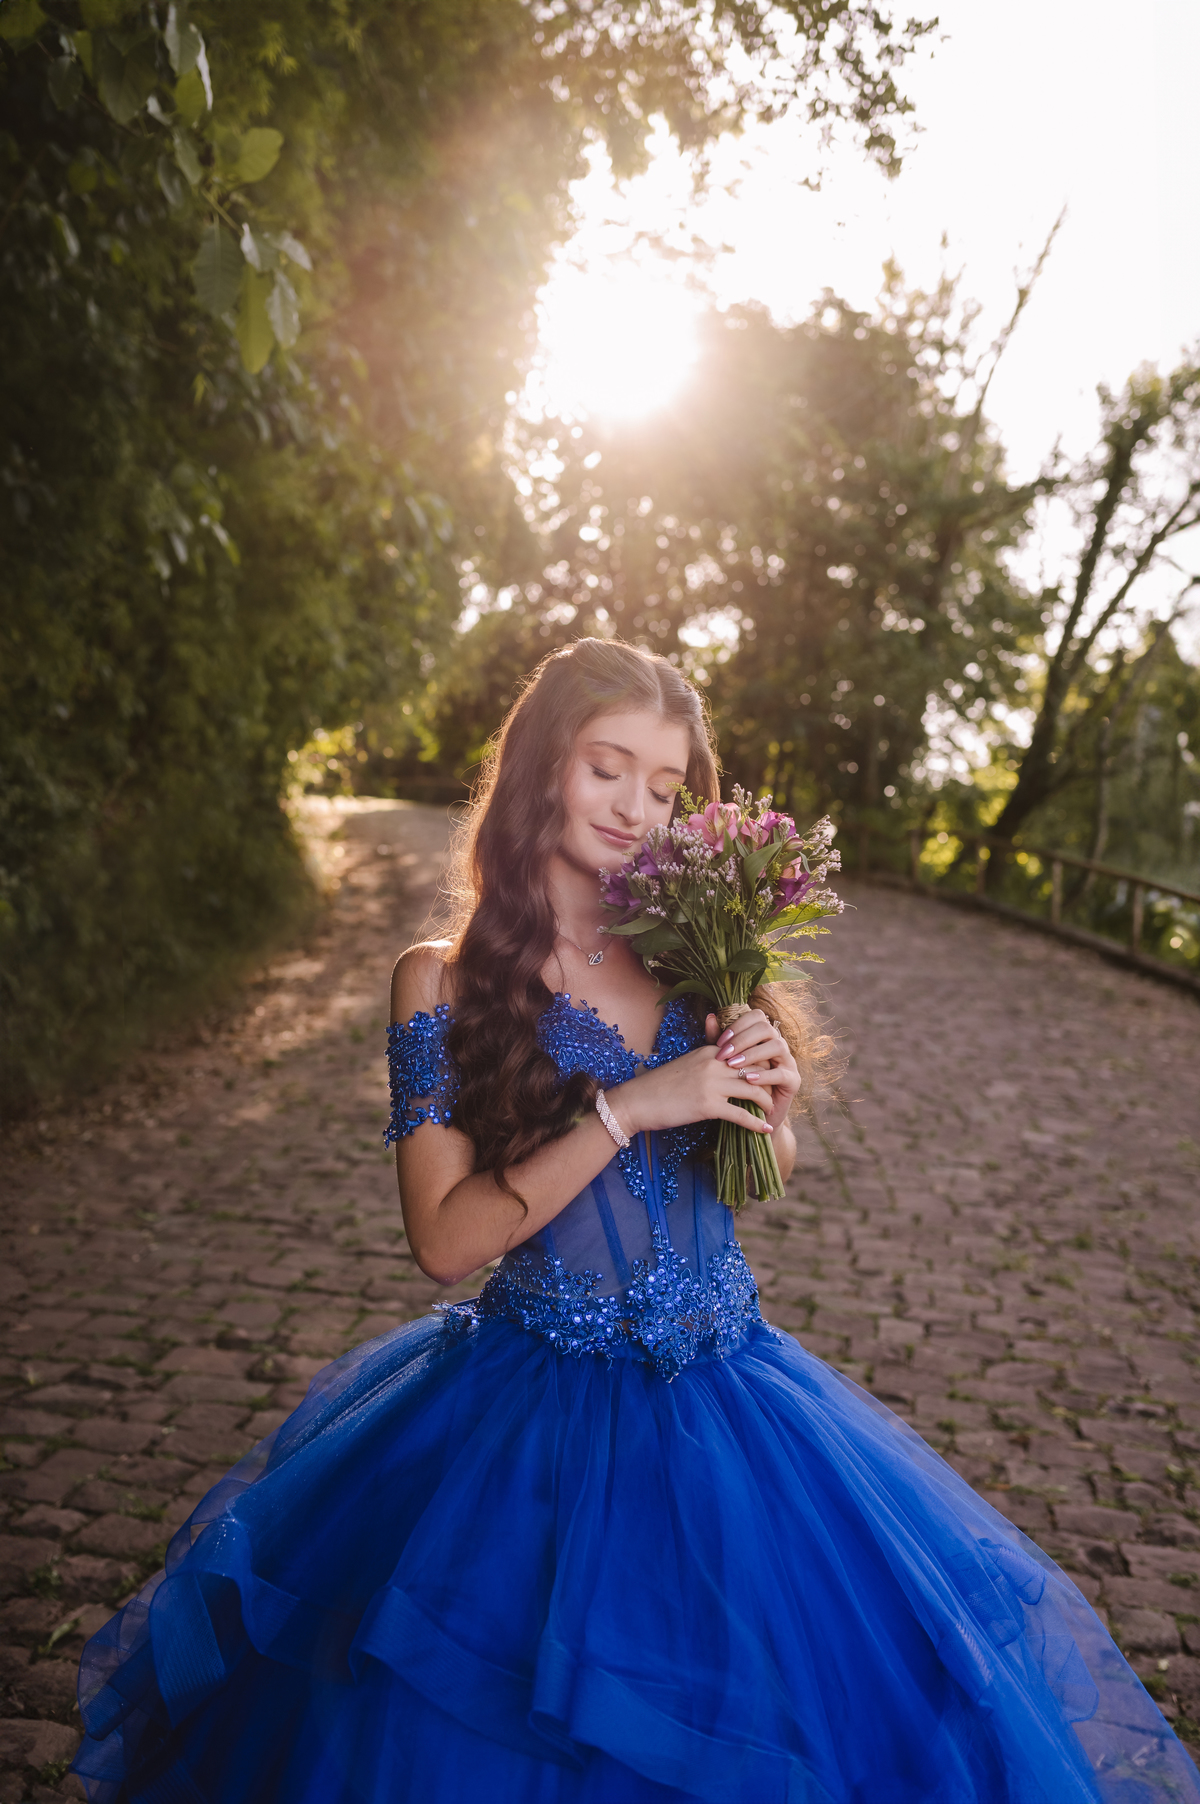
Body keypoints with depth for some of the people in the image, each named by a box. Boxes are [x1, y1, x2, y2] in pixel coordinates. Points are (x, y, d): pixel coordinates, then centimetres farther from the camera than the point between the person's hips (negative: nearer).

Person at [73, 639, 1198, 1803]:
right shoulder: (445, 981, -10)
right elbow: (446, 1241, -16)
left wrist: (769, 1113, -11)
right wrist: (626, 1109, -23)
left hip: (723, 1396, 4)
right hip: (535, 1416, -3)